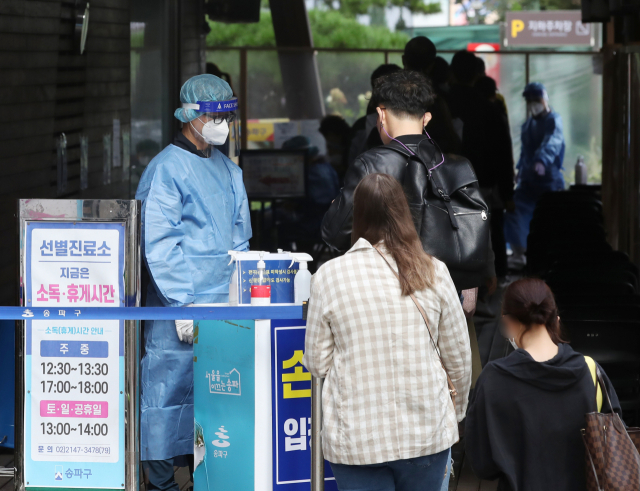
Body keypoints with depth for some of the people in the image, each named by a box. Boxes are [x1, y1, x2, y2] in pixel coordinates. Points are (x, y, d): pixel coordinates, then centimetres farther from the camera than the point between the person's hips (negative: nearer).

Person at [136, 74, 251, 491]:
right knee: (171, 386, -5)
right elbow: (158, 245, -11)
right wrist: (183, 304, -15)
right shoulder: (166, 169, -7)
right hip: (180, 305, -7)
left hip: (225, 305, 7)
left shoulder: (229, 170, 16)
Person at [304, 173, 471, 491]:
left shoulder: (328, 276, -5)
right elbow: (459, 358, 5)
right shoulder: (434, 273, -2)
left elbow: (317, 363, 0)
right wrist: (456, 411, 22)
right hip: (426, 434, 1)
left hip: (356, 438, -1)